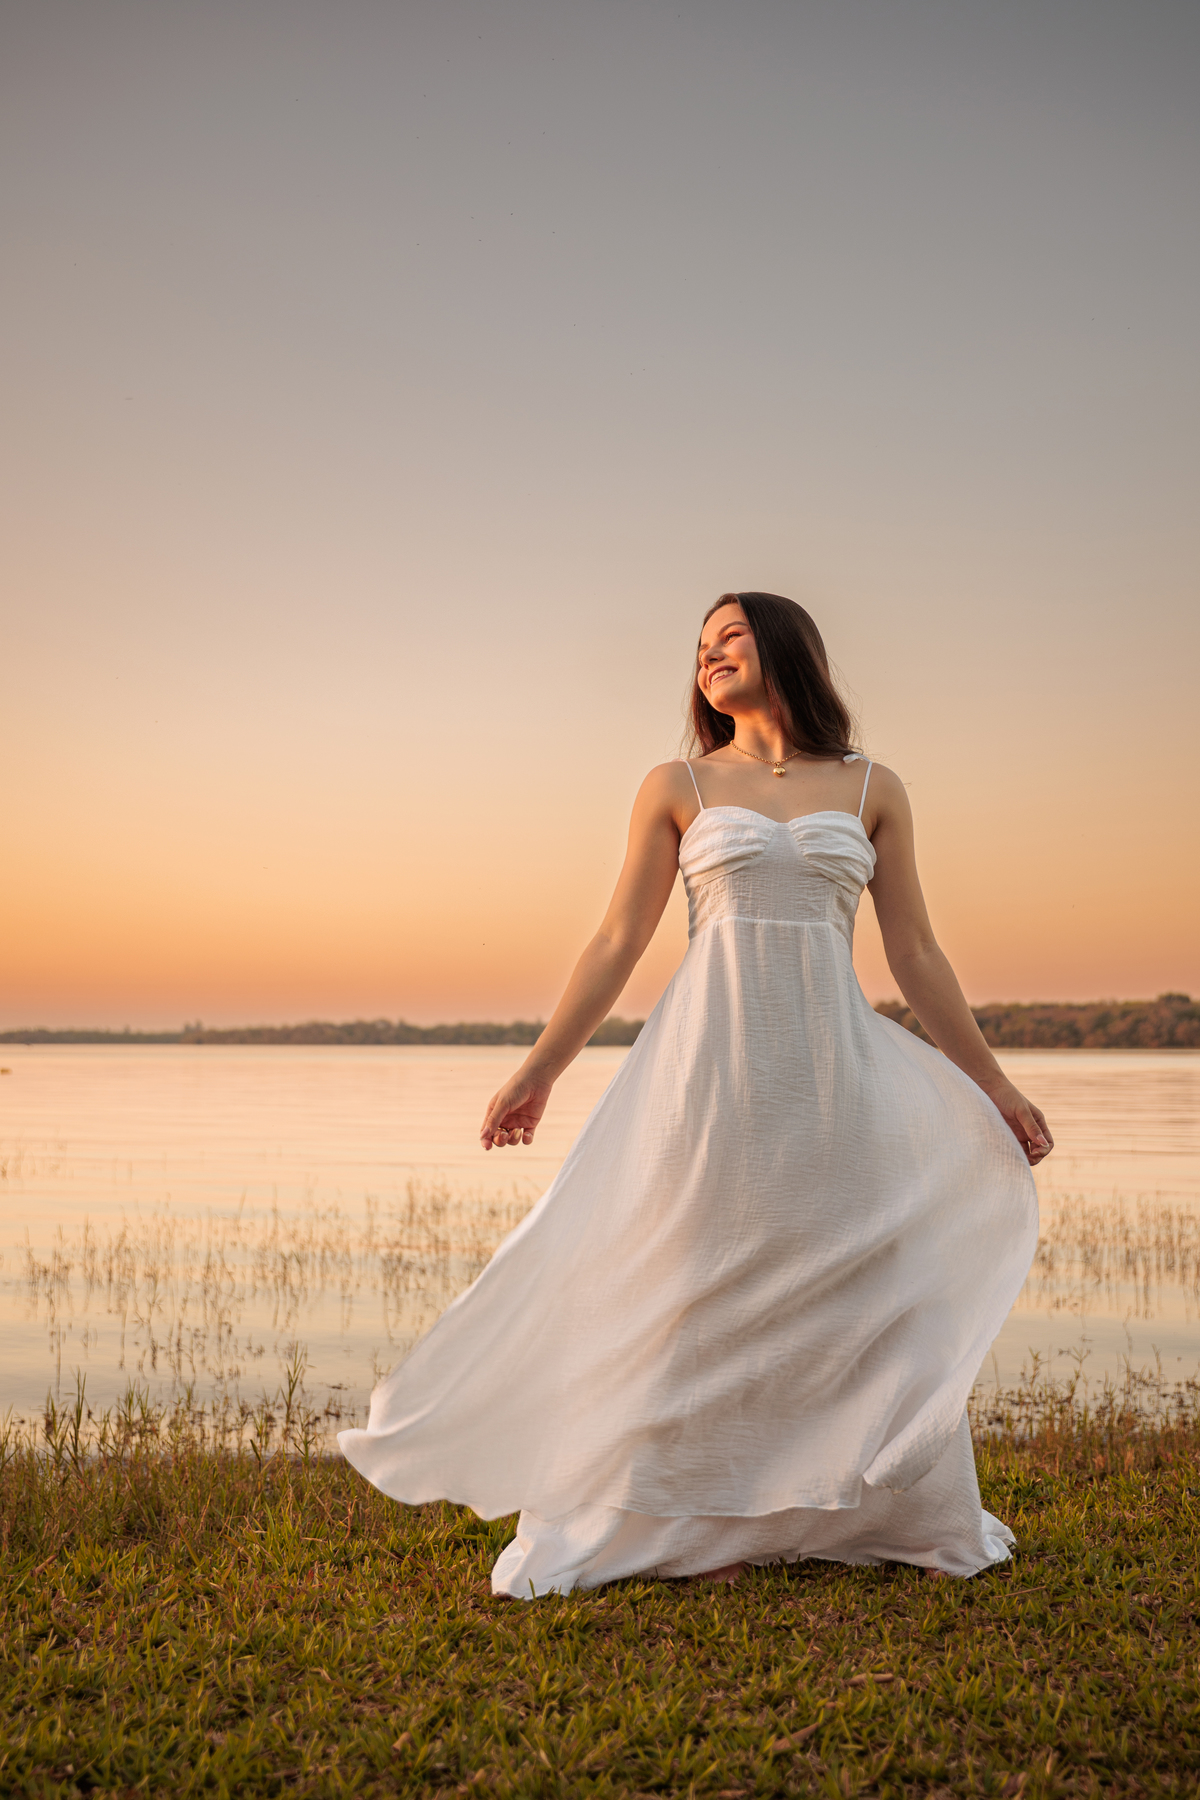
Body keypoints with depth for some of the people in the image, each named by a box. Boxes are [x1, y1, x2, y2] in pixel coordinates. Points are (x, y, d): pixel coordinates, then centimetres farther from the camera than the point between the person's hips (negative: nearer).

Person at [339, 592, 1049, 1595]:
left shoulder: (873, 789, 9)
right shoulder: (679, 787, 7)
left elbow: (915, 954, 10)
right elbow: (619, 943, 6)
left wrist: (993, 1086, 10)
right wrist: (539, 1071, 3)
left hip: (835, 1062, 1)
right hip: (714, 1059, -1)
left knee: (870, 1289, 5)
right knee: (706, 1293, 3)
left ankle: (895, 1517, 23)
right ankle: (703, 1525, 18)